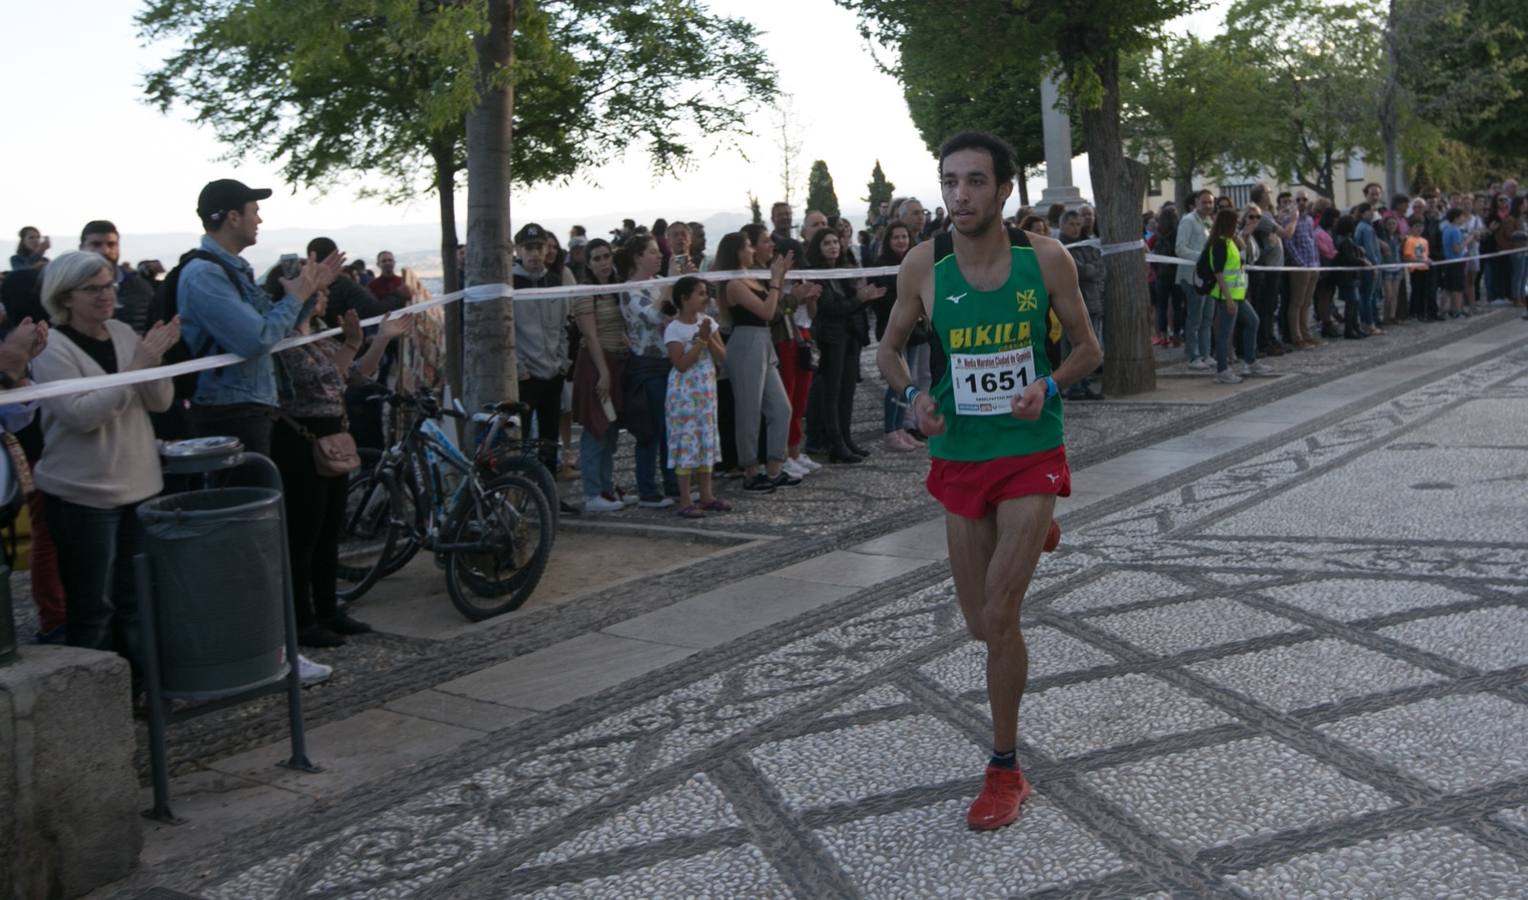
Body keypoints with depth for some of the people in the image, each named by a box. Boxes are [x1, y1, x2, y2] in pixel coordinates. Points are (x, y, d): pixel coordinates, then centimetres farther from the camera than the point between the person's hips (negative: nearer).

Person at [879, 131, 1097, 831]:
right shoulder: (923, 264, -7)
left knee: (998, 618, -11)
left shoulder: (1046, 258, -9)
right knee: (982, 624, 12)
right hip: (959, 456, 2)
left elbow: (1088, 348, 3)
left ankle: (1005, 769, 10)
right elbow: (889, 348, 7)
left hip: (1031, 452, -2)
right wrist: (913, 394, -14)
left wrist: (1049, 385, -18)